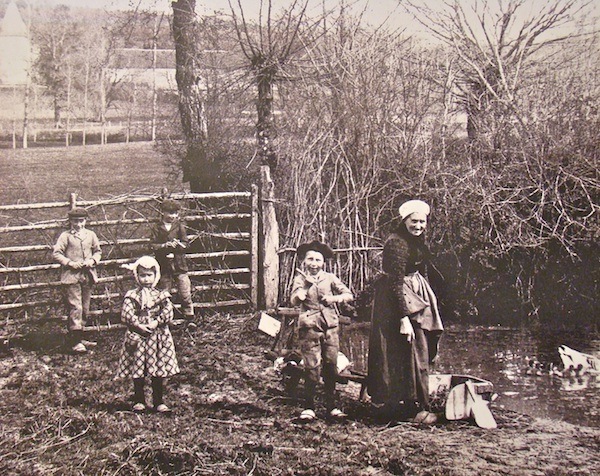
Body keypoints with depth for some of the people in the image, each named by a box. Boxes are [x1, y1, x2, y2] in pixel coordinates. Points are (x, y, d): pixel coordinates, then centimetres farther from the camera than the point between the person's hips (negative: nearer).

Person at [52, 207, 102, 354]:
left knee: (85, 309, 10)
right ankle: (76, 341, -11)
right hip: (71, 276, -5)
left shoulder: (91, 235, 9)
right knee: (75, 307, -11)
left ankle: (78, 337, 21)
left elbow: (98, 251, 17)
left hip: (87, 276, 5)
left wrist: (93, 260, -3)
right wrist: (70, 263, -15)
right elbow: (56, 253, -4)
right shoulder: (65, 236, -3)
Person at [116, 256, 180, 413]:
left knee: (159, 372, 4)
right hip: (137, 337, -1)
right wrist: (138, 325, -20)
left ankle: (159, 402, 13)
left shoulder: (162, 295, 5)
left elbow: (168, 312, -5)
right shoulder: (132, 296, 0)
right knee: (138, 371, 4)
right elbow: (126, 314, -10)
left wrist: (156, 322, -18)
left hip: (158, 337, 1)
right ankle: (139, 401, 15)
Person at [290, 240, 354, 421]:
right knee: (312, 369, -6)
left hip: (330, 327, 3)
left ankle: (331, 406, 15)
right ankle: (309, 407, 4)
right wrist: (299, 295, -32)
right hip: (309, 327, -3)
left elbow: (349, 295, 1)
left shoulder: (330, 278, 8)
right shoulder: (300, 279, 2)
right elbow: (293, 301, -13)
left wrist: (335, 298, -17)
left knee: (331, 368, 5)